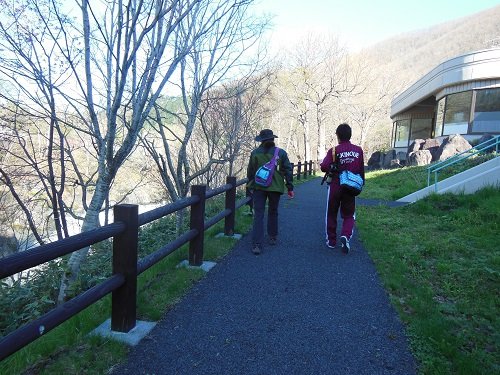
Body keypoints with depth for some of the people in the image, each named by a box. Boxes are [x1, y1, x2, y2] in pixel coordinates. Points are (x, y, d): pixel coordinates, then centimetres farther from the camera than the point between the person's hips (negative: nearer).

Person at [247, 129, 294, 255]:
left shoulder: (255, 153, -1)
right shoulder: (281, 153, -2)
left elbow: (250, 172, 7)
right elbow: (287, 170, 0)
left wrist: (251, 186, 19)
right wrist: (290, 187, 7)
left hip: (258, 187, -1)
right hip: (275, 187, 1)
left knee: (258, 215, -2)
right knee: (273, 212, 20)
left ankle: (257, 244, -10)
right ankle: (273, 237, 31)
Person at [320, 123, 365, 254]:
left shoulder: (334, 150, -11)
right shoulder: (358, 150, -1)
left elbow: (324, 167, -21)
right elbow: (361, 170, 4)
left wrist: (332, 168, 1)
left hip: (335, 186, -2)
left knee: (331, 214, 14)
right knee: (348, 215, 13)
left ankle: (331, 241, 22)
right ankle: (345, 236, -12)